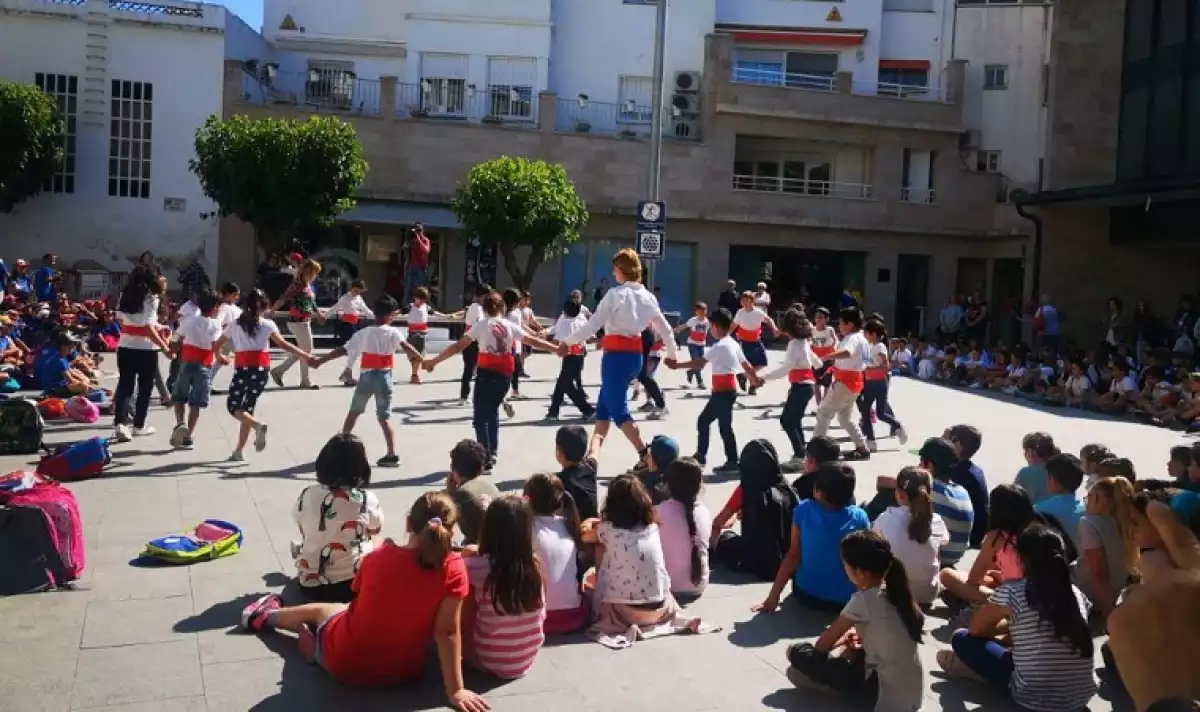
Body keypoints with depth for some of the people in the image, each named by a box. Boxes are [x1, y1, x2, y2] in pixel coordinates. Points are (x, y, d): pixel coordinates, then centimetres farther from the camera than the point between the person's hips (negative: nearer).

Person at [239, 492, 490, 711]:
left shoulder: (377, 557, -13)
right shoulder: (453, 568, -22)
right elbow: (448, 631, -22)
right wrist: (455, 690, -17)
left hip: (345, 663, 0)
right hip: (404, 673, 0)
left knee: (319, 609, 32)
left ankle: (266, 617, 56)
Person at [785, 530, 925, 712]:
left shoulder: (862, 601, -16)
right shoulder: (895, 591, 3)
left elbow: (822, 645, -4)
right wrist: (852, 635, 19)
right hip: (914, 692, 8)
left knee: (798, 653, -9)